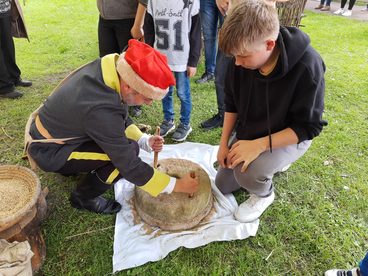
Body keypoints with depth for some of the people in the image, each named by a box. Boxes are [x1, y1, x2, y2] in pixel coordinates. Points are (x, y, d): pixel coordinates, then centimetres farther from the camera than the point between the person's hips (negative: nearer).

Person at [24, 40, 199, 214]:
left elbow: (121, 119, 4)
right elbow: (130, 167, -28)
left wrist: (145, 141, -8)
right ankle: (83, 197, 2)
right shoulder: (101, 110, -37)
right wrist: (177, 185, -19)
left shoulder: (110, 66, -14)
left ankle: (72, 166, 18)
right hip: (48, 151, -8)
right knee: (127, 151, -21)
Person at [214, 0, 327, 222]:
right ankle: (273, 161, 29)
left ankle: (264, 194, 3)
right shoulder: (243, 59, -18)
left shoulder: (307, 67, -33)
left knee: (247, 174, -34)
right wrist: (224, 143, -5)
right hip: (247, 132, 6)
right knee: (223, 185, 13)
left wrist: (260, 145, -34)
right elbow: (232, 103, -2)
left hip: (289, 136, -5)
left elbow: (308, 127, -24)